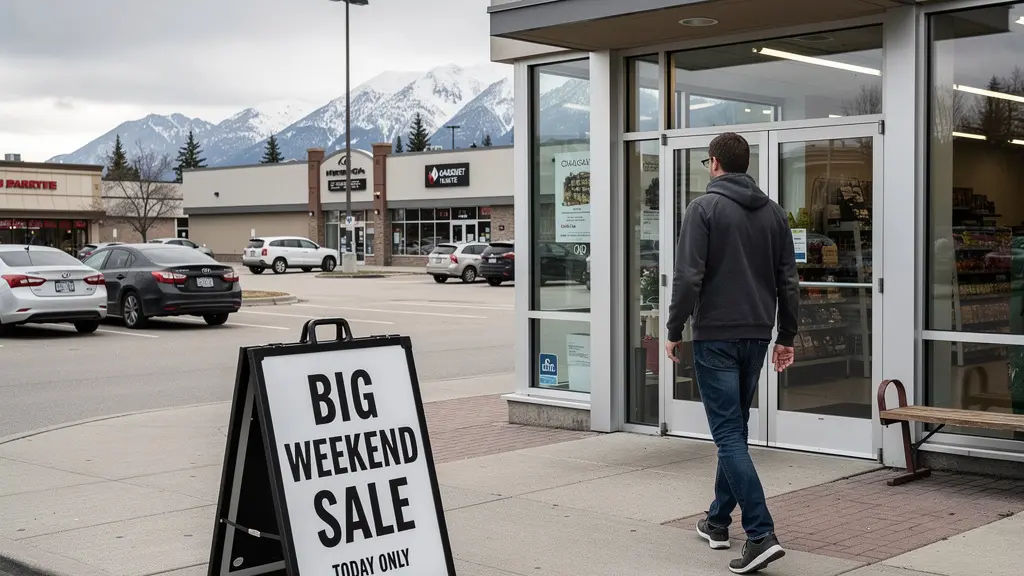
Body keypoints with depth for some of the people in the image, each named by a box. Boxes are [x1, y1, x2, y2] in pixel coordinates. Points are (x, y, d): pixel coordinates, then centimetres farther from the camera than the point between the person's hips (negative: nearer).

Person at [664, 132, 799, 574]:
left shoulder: (705, 208, -8)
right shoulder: (773, 212, 10)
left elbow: (688, 277, -15)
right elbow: (788, 281, 10)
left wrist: (674, 330, -5)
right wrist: (787, 335, 16)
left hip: (716, 337, -6)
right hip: (756, 336, 6)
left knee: (729, 434, -7)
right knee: (734, 429, 18)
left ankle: (761, 535, -15)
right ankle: (718, 521, 28)